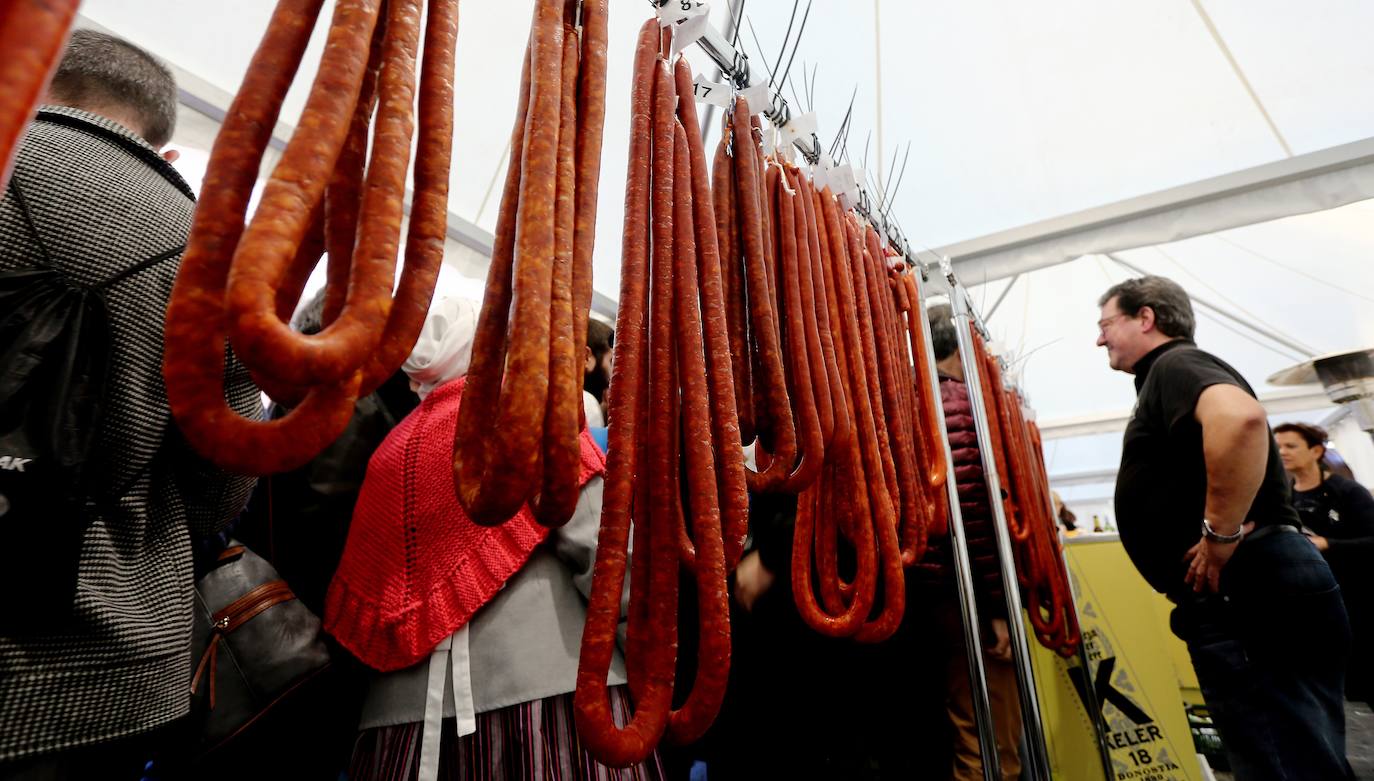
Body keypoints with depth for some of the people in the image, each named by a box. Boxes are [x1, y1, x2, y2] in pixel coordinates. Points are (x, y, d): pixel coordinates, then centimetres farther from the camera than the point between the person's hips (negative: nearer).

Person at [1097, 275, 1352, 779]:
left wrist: (1221, 534, -25)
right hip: (1244, 590, 11)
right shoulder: (1168, 375, 23)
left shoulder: (1175, 363, -7)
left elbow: (1241, 417, -30)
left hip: (1244, 587, -11)